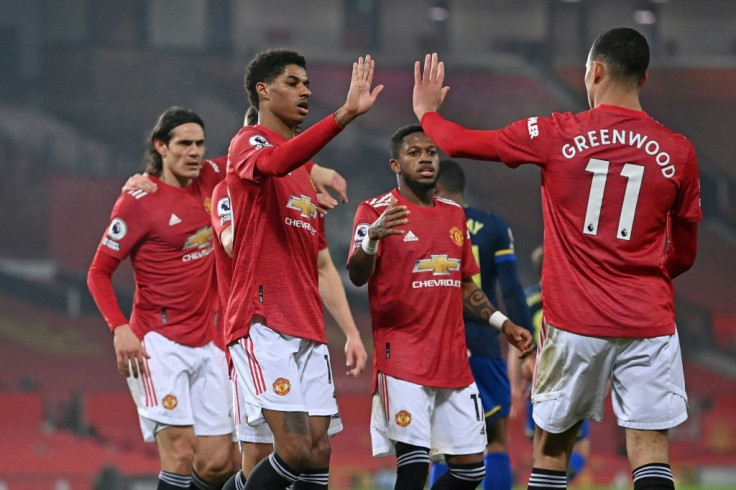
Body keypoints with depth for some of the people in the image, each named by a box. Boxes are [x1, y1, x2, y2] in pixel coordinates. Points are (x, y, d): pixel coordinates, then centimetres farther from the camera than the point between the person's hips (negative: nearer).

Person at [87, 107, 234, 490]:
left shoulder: (210, 181, 9)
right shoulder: (138, 202, -6)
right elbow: (98, 272, -4)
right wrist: (119, 327, -19)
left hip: (207, 345, 6)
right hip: (159, 343, -6)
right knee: (180, 452, -19)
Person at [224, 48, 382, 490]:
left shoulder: (307, 170, 22)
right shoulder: (248, 143, -3)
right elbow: (274, 163, -30)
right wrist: (345, 115, -38)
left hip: (308, 329, 8)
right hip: (263, 322, -8)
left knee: (318, 453, 0)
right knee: (296, 450, -17)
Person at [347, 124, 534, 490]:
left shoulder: (454, 214, 16)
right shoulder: (376, 211, -5)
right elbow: (357, 276, -18)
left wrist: (502, 323, 13)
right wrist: (371, 238, -38)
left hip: (452, 360, 7)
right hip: (403, 360, -7)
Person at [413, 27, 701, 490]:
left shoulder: (556, 136, -3)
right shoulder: (678, 151, 1)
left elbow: (458, 142, 8)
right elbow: (684, 253, 12)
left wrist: (427, 111, 30)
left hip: (574, 321, 0)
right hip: (649, 323, 0)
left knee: (551, 447, 13)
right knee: (650, 448, -4)